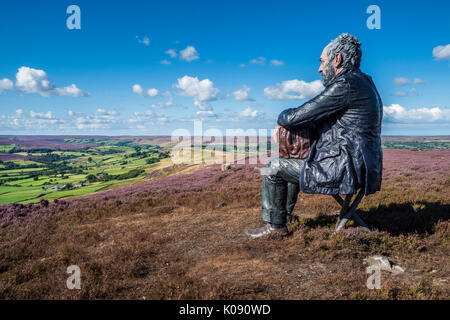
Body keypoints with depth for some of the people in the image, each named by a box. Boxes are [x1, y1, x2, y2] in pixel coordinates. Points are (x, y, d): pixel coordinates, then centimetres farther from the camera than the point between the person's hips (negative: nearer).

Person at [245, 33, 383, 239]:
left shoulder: (347, 84, -17)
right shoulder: (363, 83, 16)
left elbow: (300, 116, -18)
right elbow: (321, 119, 21)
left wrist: (281, 120, 5)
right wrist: (287, 124, 8)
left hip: (346, 171, -10)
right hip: (359, 166, 10)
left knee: (274, 166, -1)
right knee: (294, 163, 27)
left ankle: (275, 224, 14)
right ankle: (284, 215, 35)